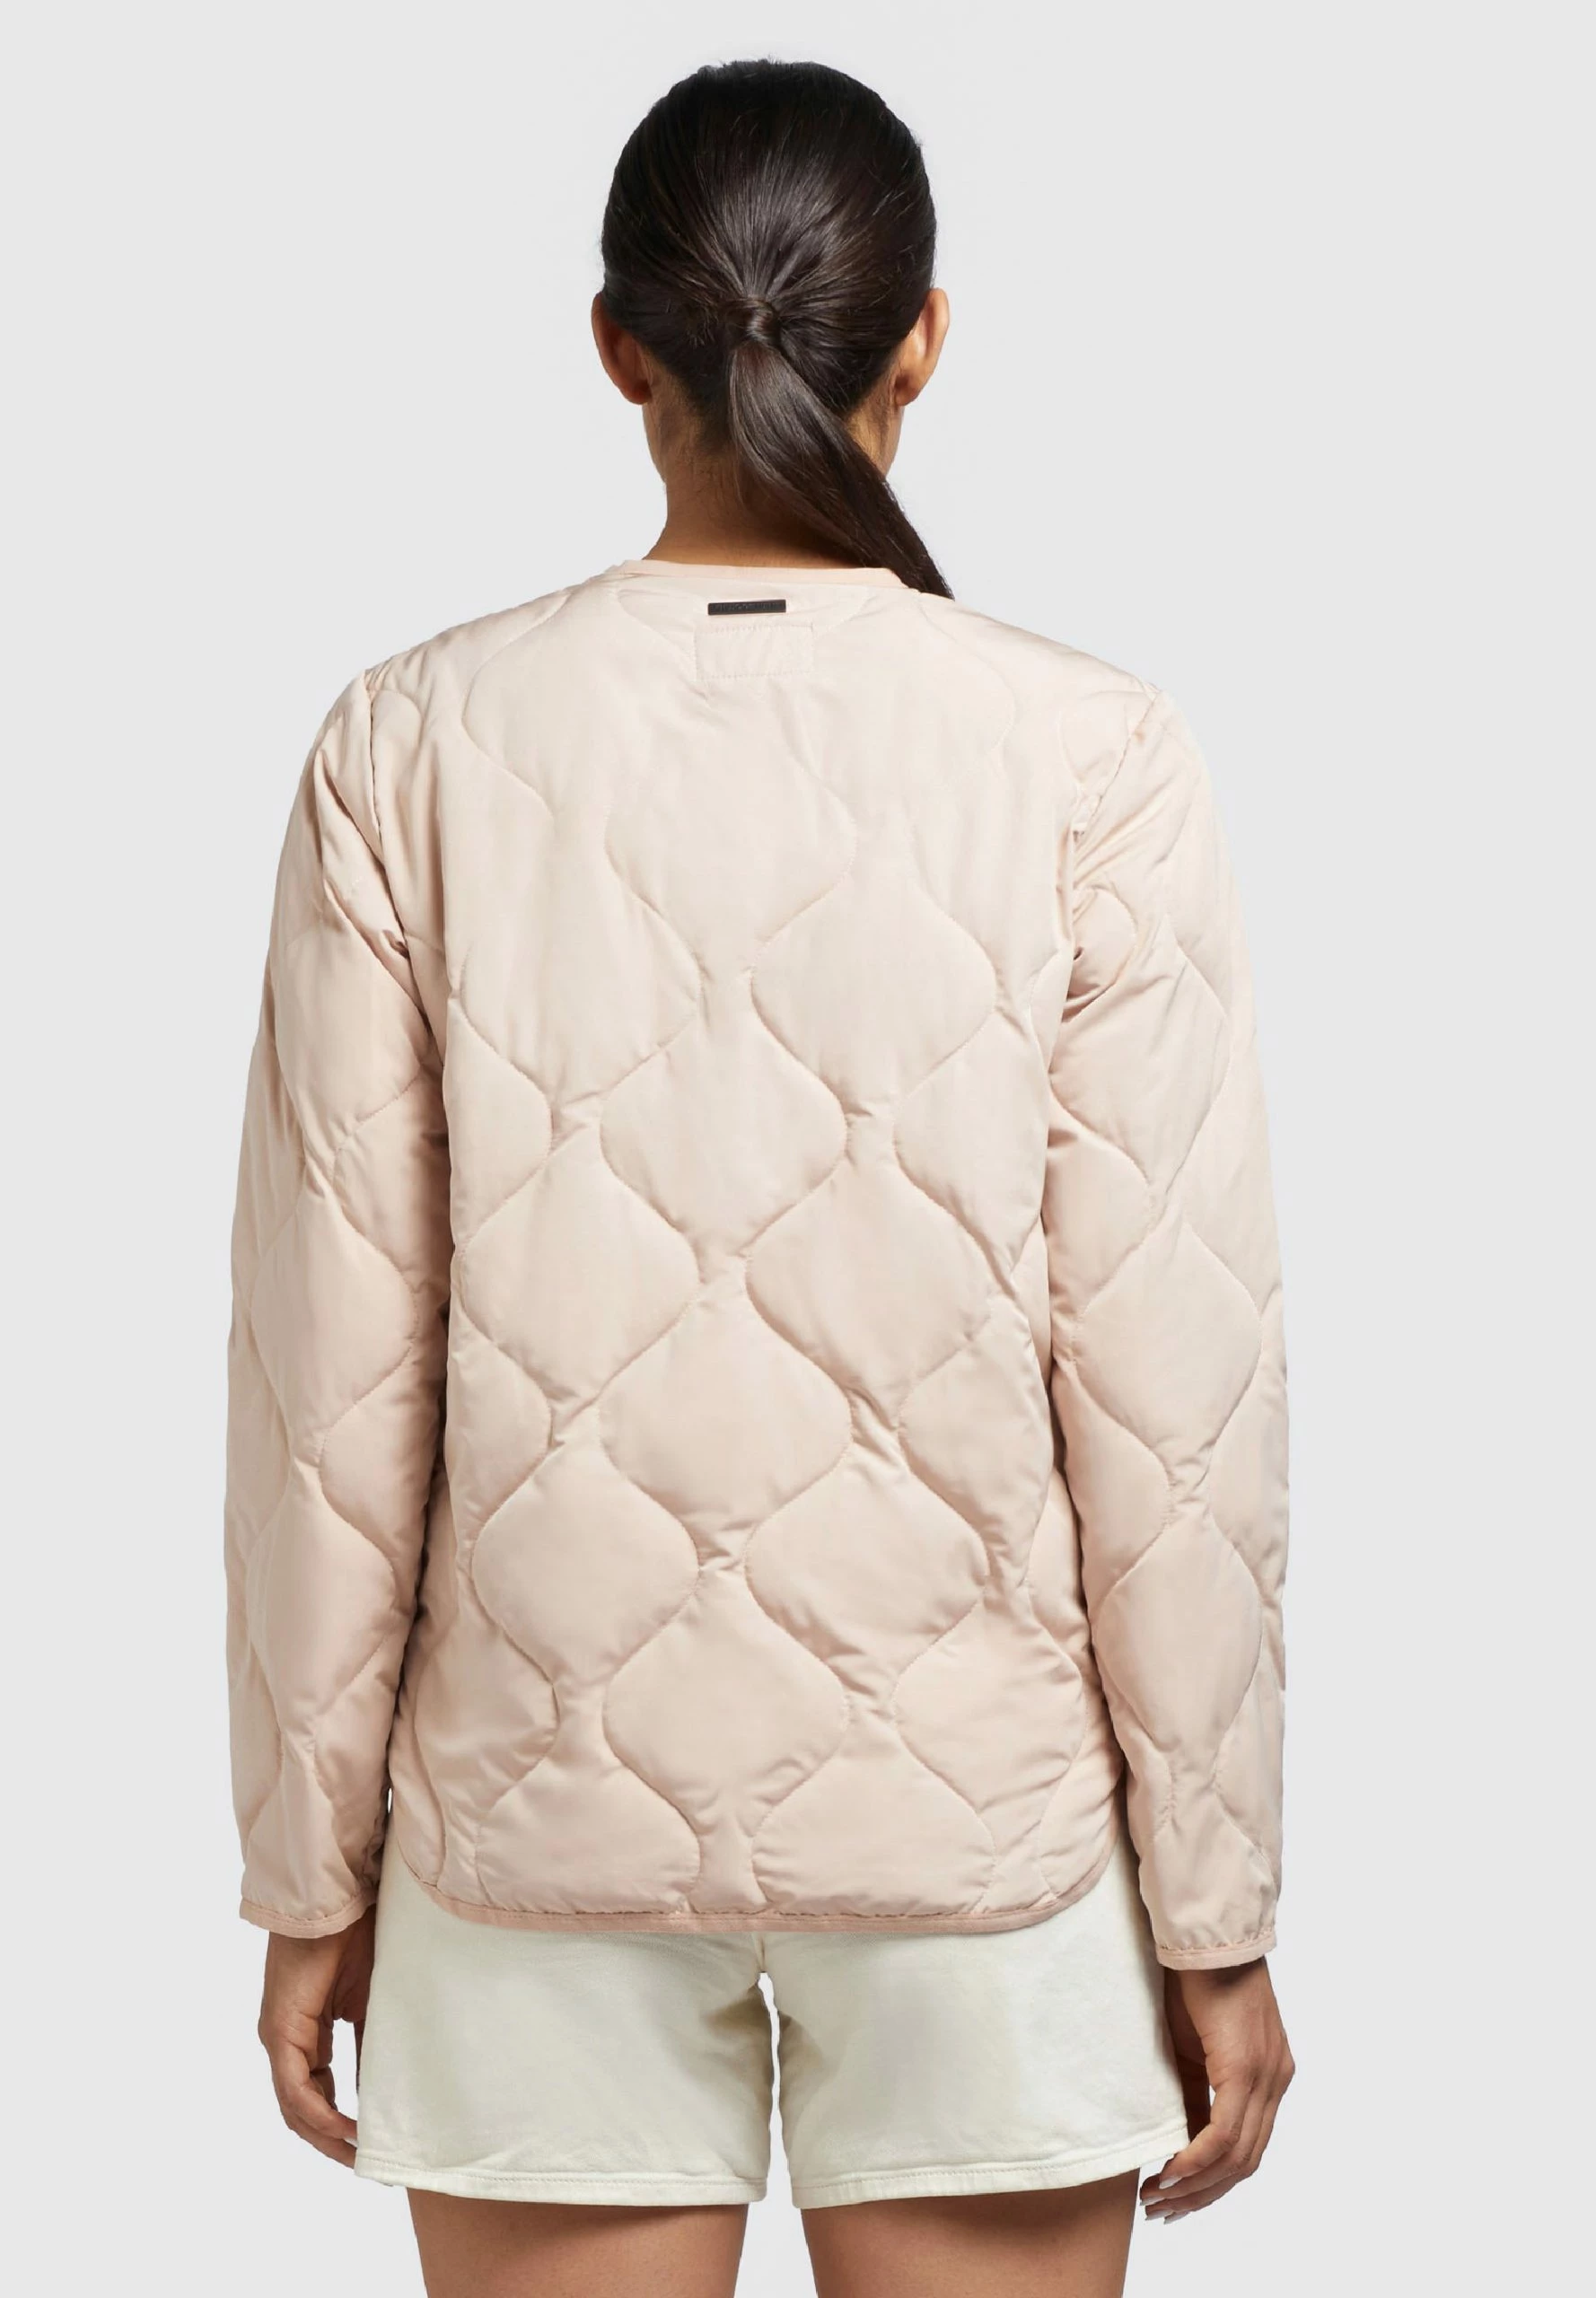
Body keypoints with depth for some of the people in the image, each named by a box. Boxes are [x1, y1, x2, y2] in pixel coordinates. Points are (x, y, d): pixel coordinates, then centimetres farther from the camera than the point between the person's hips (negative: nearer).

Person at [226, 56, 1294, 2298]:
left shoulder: (420, 747, -6)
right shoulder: (1089, 756, -9)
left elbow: (330, 1377, -4)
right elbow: (1174, 1397, -8)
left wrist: (314, 1874, 7)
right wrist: (1217, 1916, 1)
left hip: (549, 1785, 1)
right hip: (973, 1788, -1)